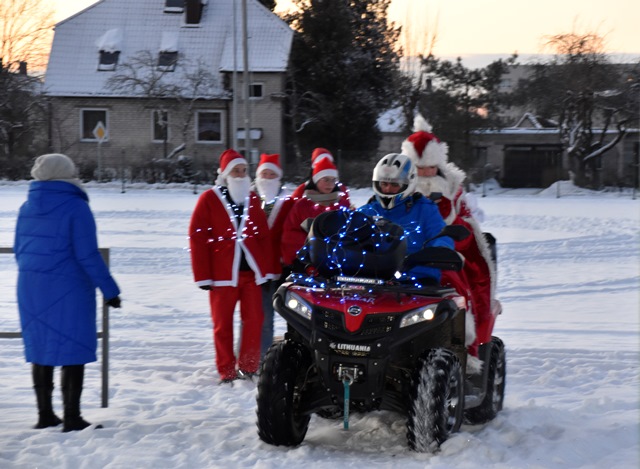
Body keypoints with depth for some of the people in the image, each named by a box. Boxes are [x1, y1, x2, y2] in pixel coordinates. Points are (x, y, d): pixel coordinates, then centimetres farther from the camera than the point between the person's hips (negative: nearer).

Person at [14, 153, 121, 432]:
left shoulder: (27, 208, 7)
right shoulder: (76, 207, -12)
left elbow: (20, 251, 15)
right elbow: (88, 256, -16)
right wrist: (109, 290, -10)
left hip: (31, 291, 6)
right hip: (68, 292, -6)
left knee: (40, 351, 14)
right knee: (71, 352, 0)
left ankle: (45, 415, 20)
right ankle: (72, 419, 0)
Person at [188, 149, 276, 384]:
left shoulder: (253, 199, 11)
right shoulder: (209, 199, -1)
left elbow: (264, 235, 11)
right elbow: (197, 238, -3)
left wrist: (268, 269, 5)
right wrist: (203, 275, -8)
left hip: (251, 271, 3)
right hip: (222, 274, -3)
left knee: (254, 321, -3)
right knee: (223, 324, 4)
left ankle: (248, 367, 11)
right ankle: (227, 372, 13)